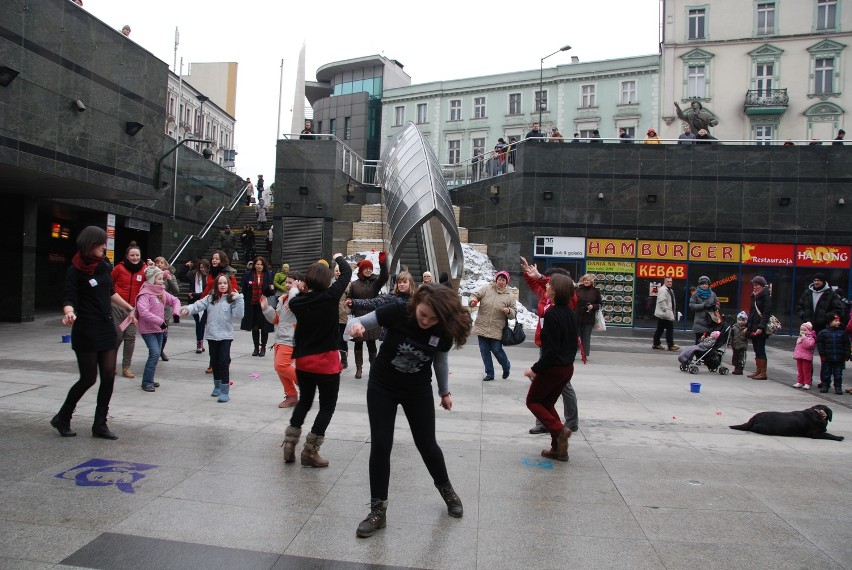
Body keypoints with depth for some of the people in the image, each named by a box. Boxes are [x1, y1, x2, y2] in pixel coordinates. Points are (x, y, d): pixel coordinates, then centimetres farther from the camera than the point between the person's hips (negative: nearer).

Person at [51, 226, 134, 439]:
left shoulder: (104, 266, 8)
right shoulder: (75, 270, -9)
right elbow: (69, 299, -17)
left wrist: (129, 308, 32)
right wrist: (69, 313, -38)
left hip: (107, 328, 6)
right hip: (86, 331, -6)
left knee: (109, 377, 2)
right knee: (88, 378, -1)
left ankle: (100, 425, 13)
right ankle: (62, 419, 22)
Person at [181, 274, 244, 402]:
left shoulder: (231, 299, -4)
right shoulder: (210, 298, 5)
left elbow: (238, 315, -13)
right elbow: (198, 305, -4)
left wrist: (238, 299, -19)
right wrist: (188, 309, -22)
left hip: (226, 335, -4)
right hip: (212, 335, 4)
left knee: (224, 362, -7)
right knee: (214, 362, 15)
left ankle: (225, 391, 0)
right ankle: (217, 386, 35)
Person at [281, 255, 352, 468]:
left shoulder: (298, 301, -7)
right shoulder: (330, 296, -16)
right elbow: (347, 272, -2)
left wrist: (302, 290, 9)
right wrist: (338, 258, 15)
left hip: (303, 361, 5)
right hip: (326, 362, -5)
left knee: (304, 401, 24)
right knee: (327, 406, 10)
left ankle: (289, 445, 22)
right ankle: (310, 452, 10)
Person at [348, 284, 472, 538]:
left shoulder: (444, 331, -17)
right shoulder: (397, 312, -25)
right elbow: (363, 321, -16)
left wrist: (445, 391, 13)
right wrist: (356, 325, -40)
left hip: (418, 391, 1)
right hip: (382, 387, -1)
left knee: (426, 443, 10)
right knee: (380, 445, -4)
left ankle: (445, 488, 39)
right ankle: (378, 510, 8)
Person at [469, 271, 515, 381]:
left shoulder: (510, 296, 0)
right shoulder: (486, 288, -1)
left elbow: (513, 314, 5)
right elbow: (475, 295, 3)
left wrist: (508, 311, -18)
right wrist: (473, 301, -19)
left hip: (497, 330, -2)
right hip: (482, 327, 2)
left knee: (497, 350, 1)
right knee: (484, 351, 7)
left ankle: (506, 367, 31)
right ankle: (489, 373, 21)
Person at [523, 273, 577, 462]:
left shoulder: (551, 314, -21)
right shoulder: (570, 313, 5)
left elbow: (551, 349, -23)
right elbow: (573, 343, 13)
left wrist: (536, 369, -16)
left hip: (553, 367, -8)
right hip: (567, 367, 8)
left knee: (533, 401, 12)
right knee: (547, 403, 19)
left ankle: (559, 429, -6)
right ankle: (558, 448, 17)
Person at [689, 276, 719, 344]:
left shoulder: (712, 294, 13)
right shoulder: (696, 294, 4)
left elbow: (717, 306, 17)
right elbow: (691, 305, -5)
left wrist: (714, 306, -7)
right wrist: (703, 306, -15)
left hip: (711, 322, 2)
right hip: (699, 323, -2)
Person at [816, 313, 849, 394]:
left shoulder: (842, 333, 3)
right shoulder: (823, 332, -2)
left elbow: (846, 345, 6)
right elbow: (819, 344, 1)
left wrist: (846, 355, 1)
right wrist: (822, 354, -4)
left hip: (839, 359, 1)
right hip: (827, 358, -1)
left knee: (838, 374, 6)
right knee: (826, 373, 8)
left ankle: (838, 387, 14)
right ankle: (825, 385, 19)